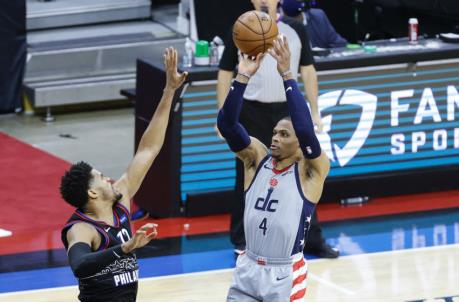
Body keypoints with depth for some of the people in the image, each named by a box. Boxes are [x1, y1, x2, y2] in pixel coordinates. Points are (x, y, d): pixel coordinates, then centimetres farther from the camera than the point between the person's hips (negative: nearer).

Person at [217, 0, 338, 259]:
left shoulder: (296, 30, 2)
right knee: (248, 179, 3)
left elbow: (308, 71, 9)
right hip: (252, 113, -2)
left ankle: (312, 239, 14)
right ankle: (242, 242, 13)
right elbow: (225, 74, 3)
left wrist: (314, 111, 5)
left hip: (288, 111, 2)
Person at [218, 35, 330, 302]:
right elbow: (226, 123, -11)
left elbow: (305, 129, -28)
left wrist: (287, 75, -31)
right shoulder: (257, 158, 2)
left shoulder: (311, 170, -10)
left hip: (285, 275, -4)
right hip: (248, 269, 4)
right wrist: (243, 76, -24)